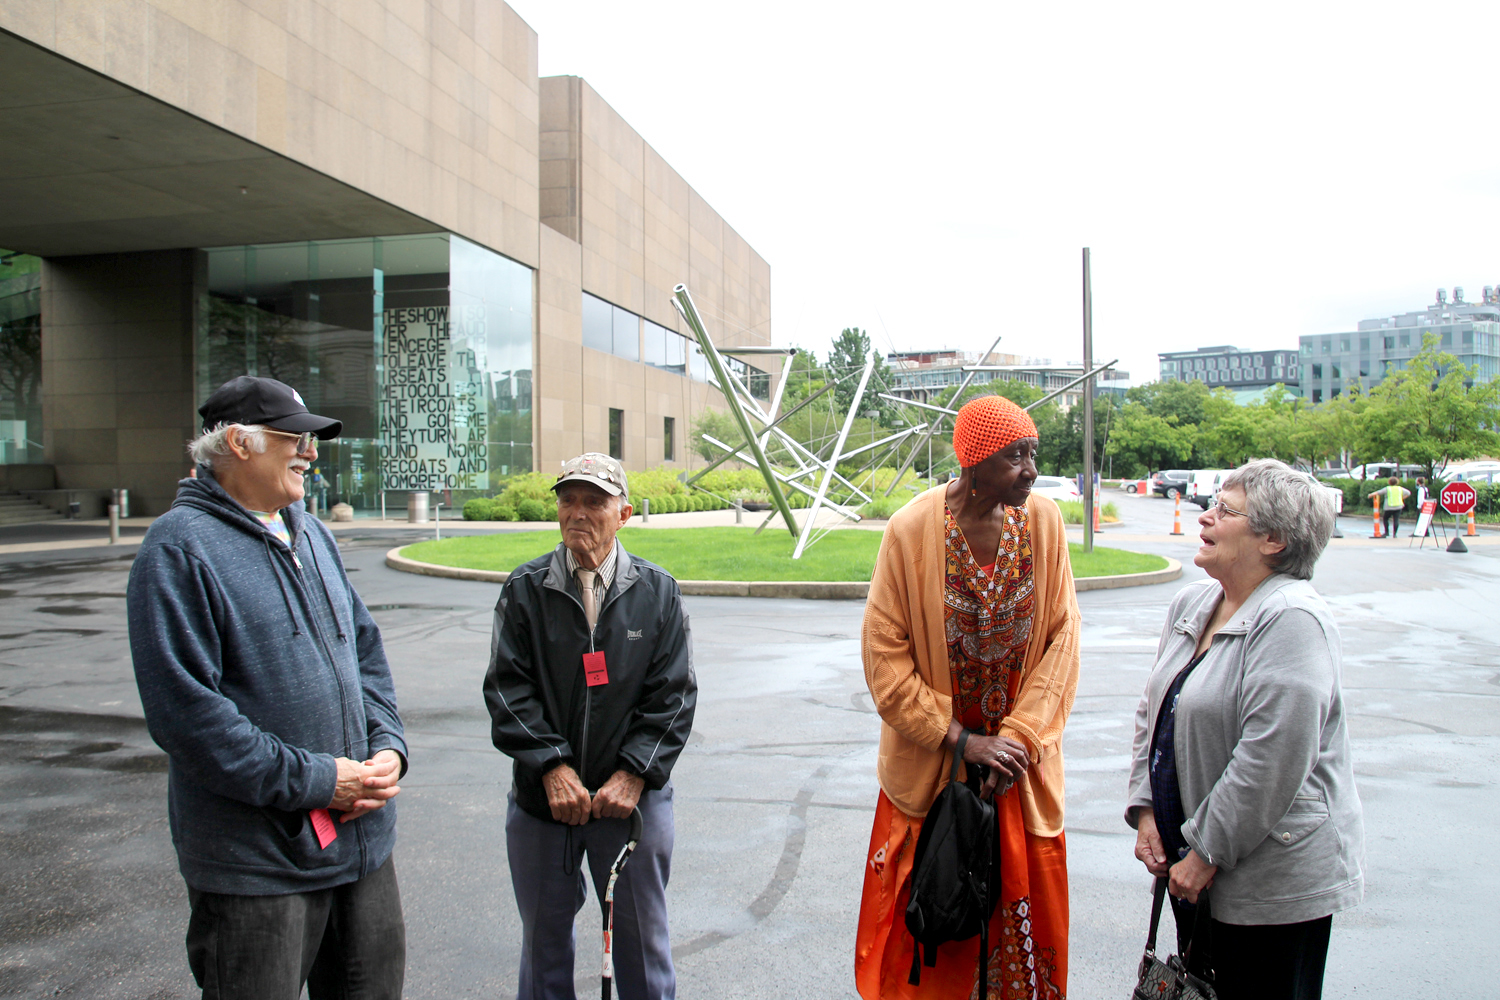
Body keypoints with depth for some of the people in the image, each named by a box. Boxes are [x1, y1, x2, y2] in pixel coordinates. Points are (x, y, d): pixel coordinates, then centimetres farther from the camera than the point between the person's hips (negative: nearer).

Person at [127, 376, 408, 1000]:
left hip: (363, 840, 7)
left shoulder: (310, 535, 12)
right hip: (257, 863, -7)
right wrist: (314, 780, -18)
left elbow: (365, 651, 16)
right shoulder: (179, 549, -12)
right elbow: (185, 712, -19)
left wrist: (387, 746, -1)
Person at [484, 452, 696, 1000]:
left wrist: (633, 775, -12)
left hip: (633, 797, 0)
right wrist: (551, 767, -14)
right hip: (542, 797, 1)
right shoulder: (525, 589, -1)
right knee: (544, 935, 15)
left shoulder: (657, 591, 0)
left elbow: (673, 695, -3)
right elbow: (507, 687, -4)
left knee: (642, 937, 12)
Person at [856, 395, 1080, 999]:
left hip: (1019, 758, 2)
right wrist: (960, 739, -15)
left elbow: (1062, 640, -5)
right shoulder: (911, 530, -15)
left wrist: (1019, 736, -13)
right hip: (930, 762, -2)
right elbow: (886, 658, -12)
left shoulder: (1044, 521, -6)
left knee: (1025, 901, 12)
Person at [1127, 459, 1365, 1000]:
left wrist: (1205, 854, -18)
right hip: (1195, 862, 8)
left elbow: (1272, 760, -24)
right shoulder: (1192, 603, 7)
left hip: (1274, 882, -7)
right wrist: (1145, 811, 4)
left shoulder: (1293, 619, -19)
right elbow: (1153, 714, 13)